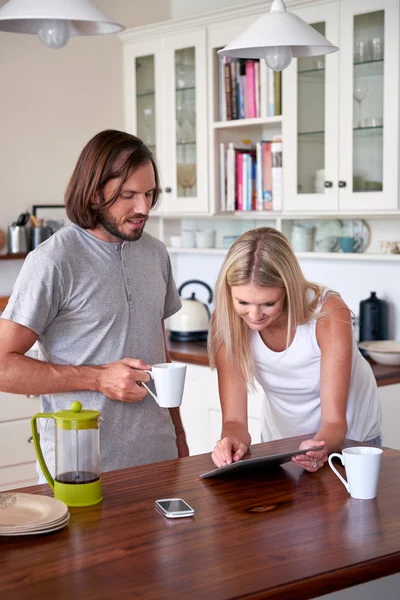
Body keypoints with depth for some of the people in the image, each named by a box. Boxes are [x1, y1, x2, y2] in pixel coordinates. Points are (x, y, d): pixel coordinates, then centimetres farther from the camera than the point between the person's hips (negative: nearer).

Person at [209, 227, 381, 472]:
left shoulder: (328, 315, -27)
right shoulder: (227, 322, -20)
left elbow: (335, 421, -25)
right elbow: (234, 419, -20)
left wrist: (321, 445, -46)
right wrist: (233, 441, -42)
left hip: (347, 439, -1)